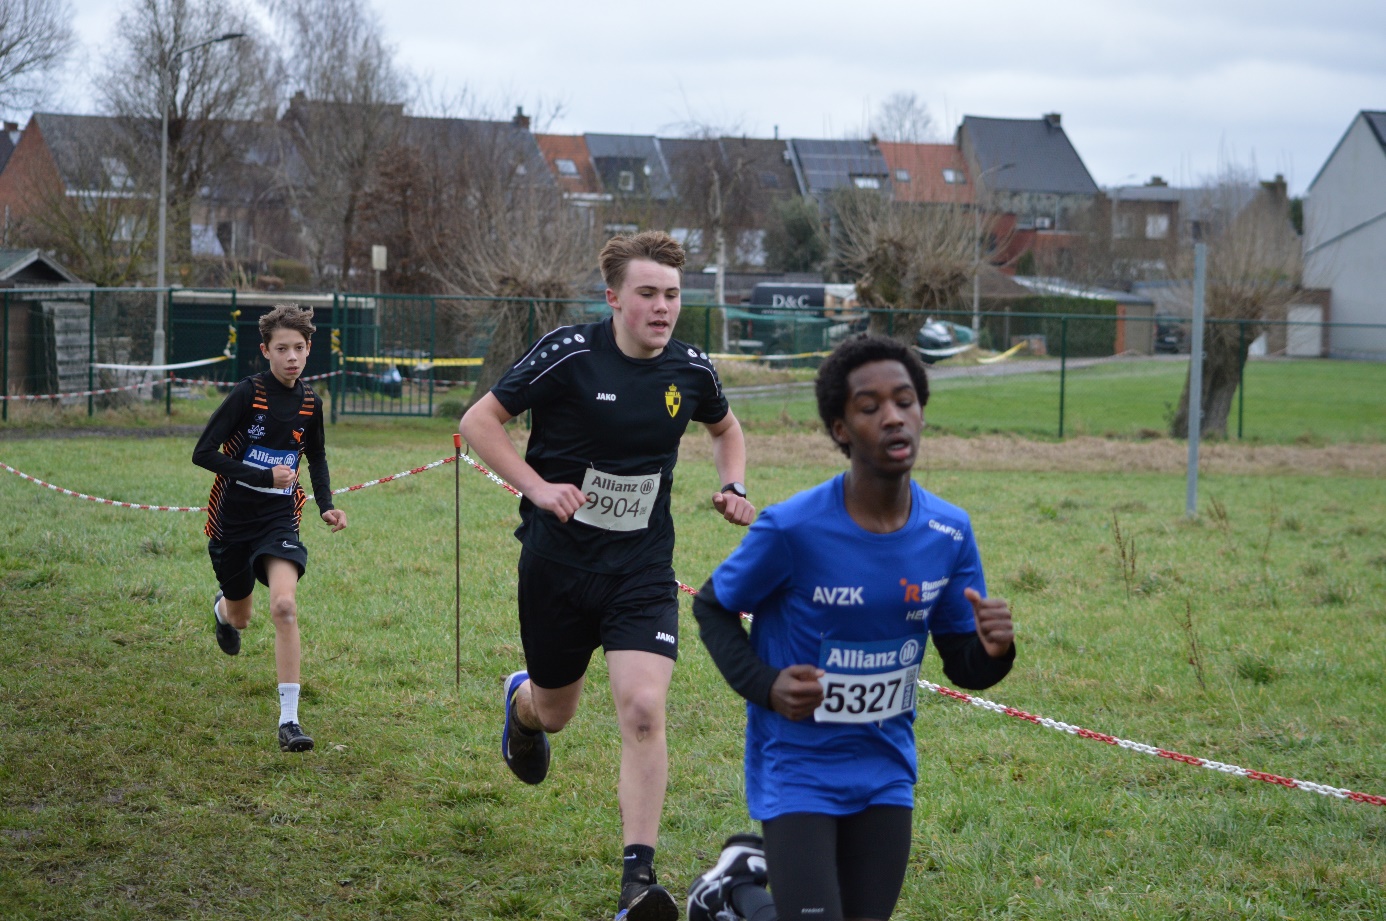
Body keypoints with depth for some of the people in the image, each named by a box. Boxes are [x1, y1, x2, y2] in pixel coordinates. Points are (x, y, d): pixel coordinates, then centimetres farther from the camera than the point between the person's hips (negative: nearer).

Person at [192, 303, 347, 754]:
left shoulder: (309, 402, 0)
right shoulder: (248, 394, -14)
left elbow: (316, 458, 18)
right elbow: (203, 453, -19)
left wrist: (326, 505, 2)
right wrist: (263, 476, -26)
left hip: (279, 519, 1)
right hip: (233, 518, -1)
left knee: (284, 605, -22)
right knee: (239, 618, 16)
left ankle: (289, 720, -20)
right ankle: (223, 606, 58)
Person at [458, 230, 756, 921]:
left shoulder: (690, 370, -1)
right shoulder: (569, 354, -14)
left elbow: (725, 428, 22)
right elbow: (479, 422, -8)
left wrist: (734, 487, 3)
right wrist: (538, 487, -20)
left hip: (642, 569, 1)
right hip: (557, 561, -1)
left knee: (643, 712, -17)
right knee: (554, 713, 16)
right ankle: (521, 700, 56)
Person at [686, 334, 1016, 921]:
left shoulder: (949, 533, -6)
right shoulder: (792, 529, -20)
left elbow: (962, 666, 2)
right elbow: (712, 606, -4)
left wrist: (991, 651, -22)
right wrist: (763, 685, -20)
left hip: (885, 773, 5)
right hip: (798, 772, -5)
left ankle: (762, 868, 38)